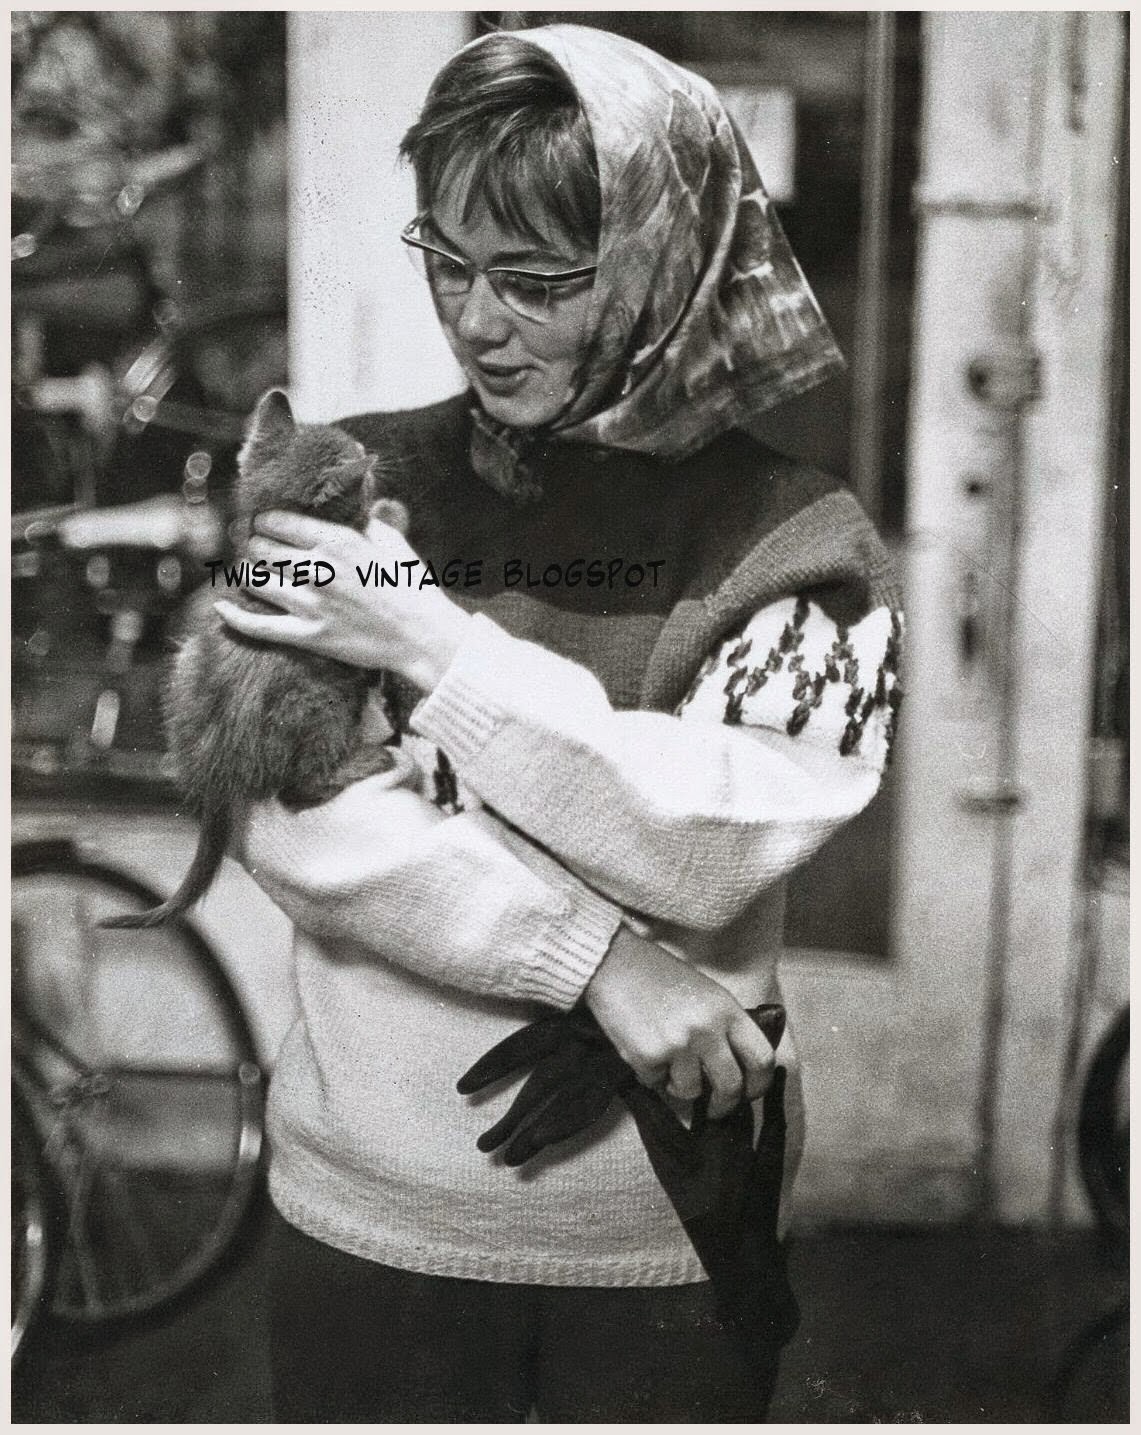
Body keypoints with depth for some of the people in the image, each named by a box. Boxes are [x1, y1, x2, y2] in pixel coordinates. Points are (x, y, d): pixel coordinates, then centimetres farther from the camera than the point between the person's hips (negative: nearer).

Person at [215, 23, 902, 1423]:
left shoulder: (792, 540, -6)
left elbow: (711, 845, -18)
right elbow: (286, 810, -12)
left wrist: (438, 651, -20)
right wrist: (595, 954, -19)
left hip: (667, 1234, -1)